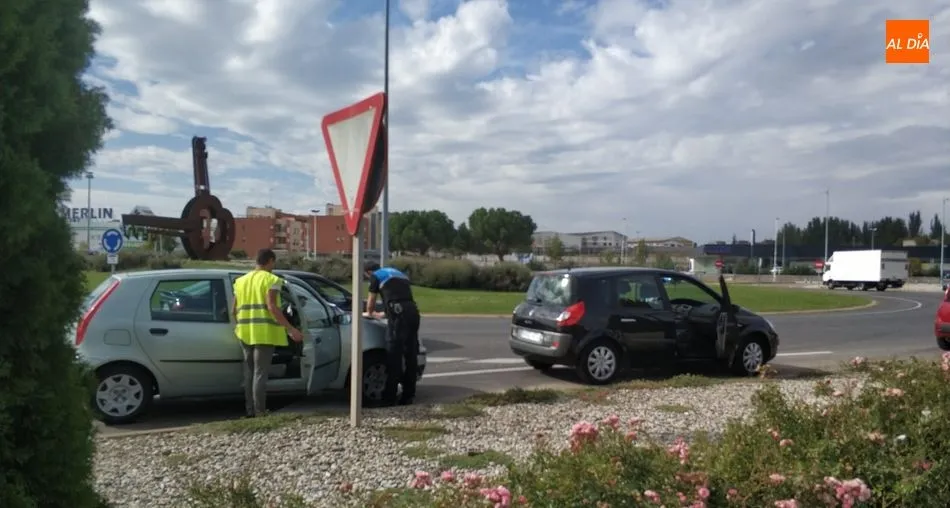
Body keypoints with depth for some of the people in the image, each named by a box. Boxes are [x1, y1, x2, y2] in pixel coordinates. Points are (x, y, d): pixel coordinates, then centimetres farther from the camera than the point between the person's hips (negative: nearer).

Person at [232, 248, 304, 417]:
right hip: (264, 331, -6)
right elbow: (272, 307, -17)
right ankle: (259, 411, 0)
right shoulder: (271, 280, -6)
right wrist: (290, 329, -18)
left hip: (245, 331, 6)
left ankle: (249, 409, 19)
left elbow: (235, 310, 15)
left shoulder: (241, 281, 15)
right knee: (260, 372, -3)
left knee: (249, 371, 14)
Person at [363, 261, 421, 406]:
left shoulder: (376, 276, 12)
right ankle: (408, 395, 15)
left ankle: (389, 398, 0)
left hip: (399, 314, -7)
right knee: (410, 355, 10)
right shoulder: (398, 273, 33)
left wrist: (369, 313, 41)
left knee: (394, 356, -4)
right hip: (413, 311, 7)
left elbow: (371, 300, 19)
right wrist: (382, 314, 49)